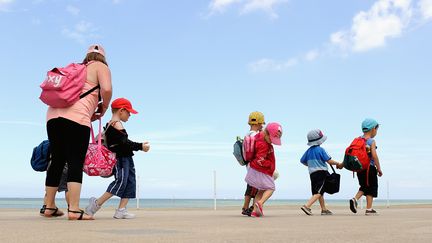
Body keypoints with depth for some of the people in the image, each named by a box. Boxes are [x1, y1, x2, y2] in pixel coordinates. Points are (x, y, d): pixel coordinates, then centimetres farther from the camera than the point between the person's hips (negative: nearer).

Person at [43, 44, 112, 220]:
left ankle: (49, 207, 17)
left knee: (57, 161, 12)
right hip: (76, 117, -7)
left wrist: (90, 114, 28)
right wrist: (104, 108, 8)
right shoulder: (100, 67, 11)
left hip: (54, 114, 7)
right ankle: (74, 210, -15)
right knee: (76, 163, -9)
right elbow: (106, 89, -10)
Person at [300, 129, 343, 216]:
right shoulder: (320, 149, -10)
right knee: (318, 192, -8)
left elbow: (302, 161, 14)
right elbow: (329, 161, -11)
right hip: (321, 172, -7)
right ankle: (307, 206, -22)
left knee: (320, 192, 16)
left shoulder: (308, 151, 9)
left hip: (312, 173, 7)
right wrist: (338, 164, 5)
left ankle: (324, 209, 23)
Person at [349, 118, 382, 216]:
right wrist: (379, 169, -11)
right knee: (371, 188, 5)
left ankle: (355, 199, -1)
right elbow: (374, 155, -18)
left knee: (364, 187, 20)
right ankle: (369, 209, 6)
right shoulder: (372, 141, -10)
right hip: (369, 168, -6)